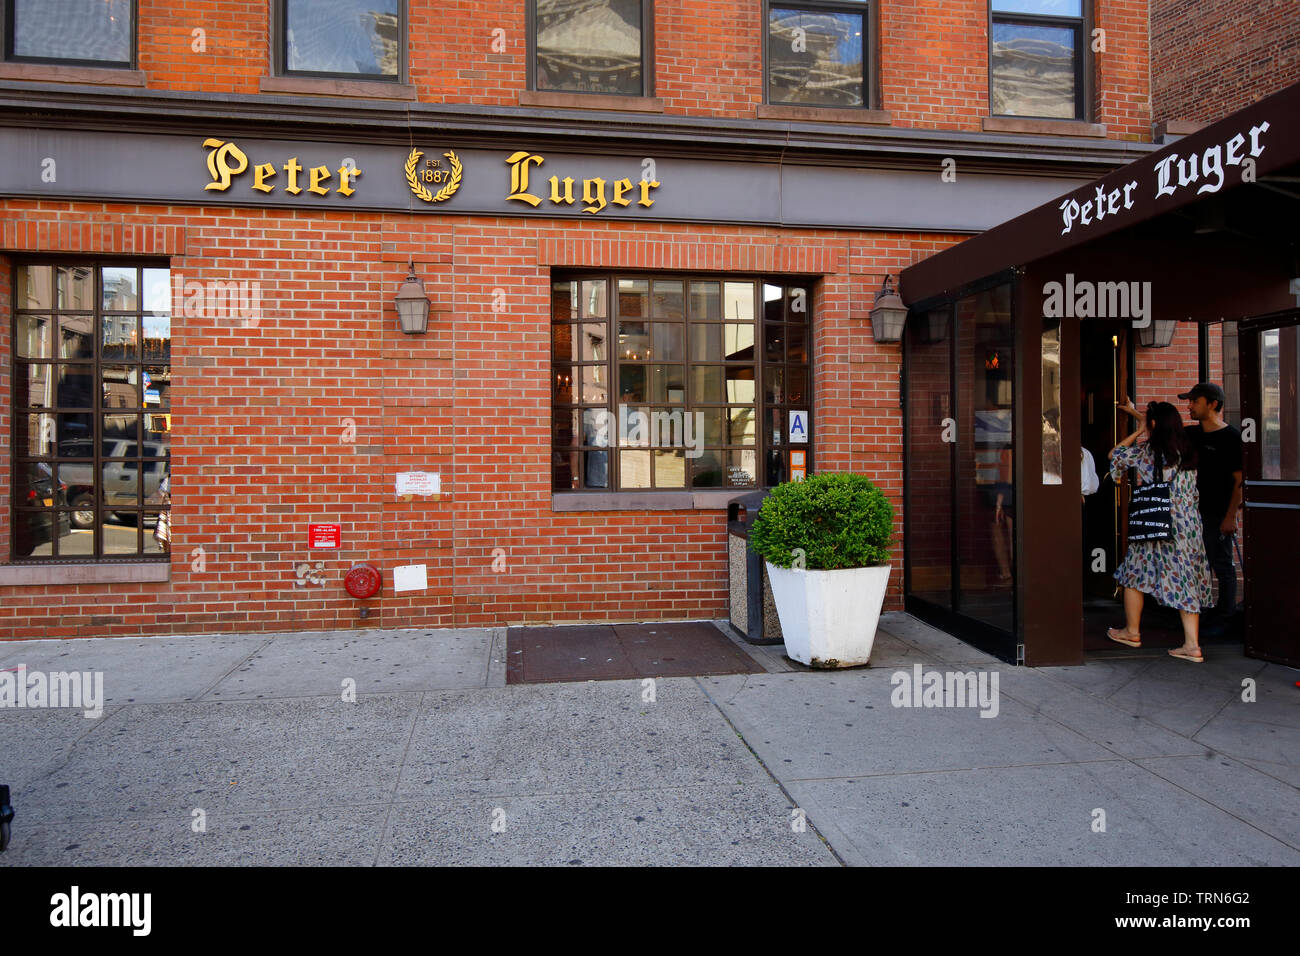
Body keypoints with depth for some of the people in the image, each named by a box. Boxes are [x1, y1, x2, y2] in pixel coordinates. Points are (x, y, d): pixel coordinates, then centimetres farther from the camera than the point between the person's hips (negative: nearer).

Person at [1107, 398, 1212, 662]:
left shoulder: (1147, 451, -11)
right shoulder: (1187, 450, 7)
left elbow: (1115, 455, 5)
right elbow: (1162, 431, 26)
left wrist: (1136, 433, 11)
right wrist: (1134, 412, 36)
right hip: (1189, 525, 6)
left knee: (1134, 574, 12)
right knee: (1186, 581, 7)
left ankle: (1132, 631, 23)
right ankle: (1192, 645, 4)